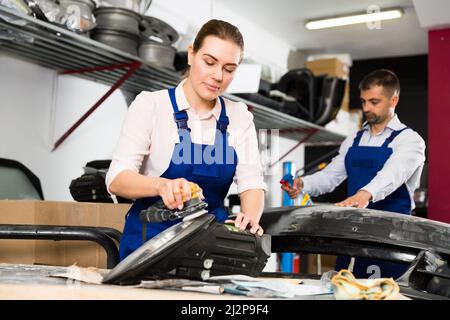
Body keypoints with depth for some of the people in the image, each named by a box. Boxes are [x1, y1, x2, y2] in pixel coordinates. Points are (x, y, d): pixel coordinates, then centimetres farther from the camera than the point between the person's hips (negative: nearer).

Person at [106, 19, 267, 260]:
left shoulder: (239, 116, 8)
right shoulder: (150, 105, -3)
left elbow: (251, 181, 1)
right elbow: (117, 179, -12)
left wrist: (250, 218, -21)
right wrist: (162, 185, -32)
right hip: (151, 239, -3)